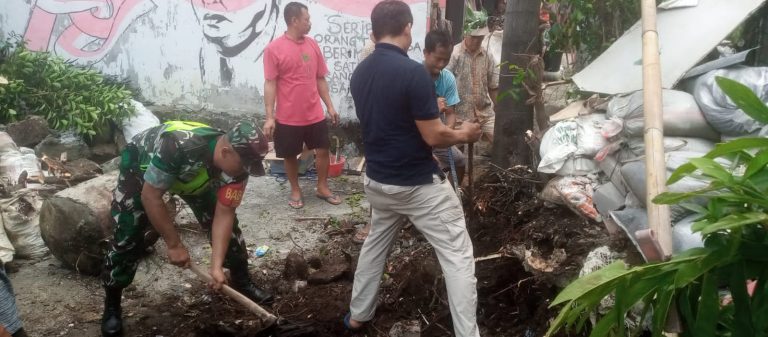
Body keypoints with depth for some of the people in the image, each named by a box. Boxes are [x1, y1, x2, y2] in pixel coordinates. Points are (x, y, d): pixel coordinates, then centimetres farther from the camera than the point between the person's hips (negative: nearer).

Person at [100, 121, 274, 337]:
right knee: (128, 237, -10)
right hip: (141, 167, -4)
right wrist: (174, 244, -28)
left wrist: (217, 266, -28)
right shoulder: (179, 146, -45)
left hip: (195, 175, 5)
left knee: (228, 224, -2)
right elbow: (150, 196, -35)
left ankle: (242, 282, 18)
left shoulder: (236, 164, -27)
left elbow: (224, 214, -22)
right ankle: (111, 306, 10)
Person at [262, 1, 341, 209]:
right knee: (290, 156, 10)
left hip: (315, 114, 4)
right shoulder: (274, 48, -11)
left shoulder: (312, 45, 4)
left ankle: (322, 188, 27)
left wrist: (330, 106, 9)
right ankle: (295, 190, 29)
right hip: (288, 117, -4)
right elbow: (270, 84, -10)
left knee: (323, 150, 9)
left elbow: (320, 79, 11)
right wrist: (269, 117, -14)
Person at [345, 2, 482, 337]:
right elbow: (432, 137, -20)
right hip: (419, 184, -7)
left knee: (375, 244, 27)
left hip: (377, 179, 7)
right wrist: (463, 134, 0)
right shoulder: (413, 72, -21)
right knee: (457, 257, 4)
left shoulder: (359, 73, 2)